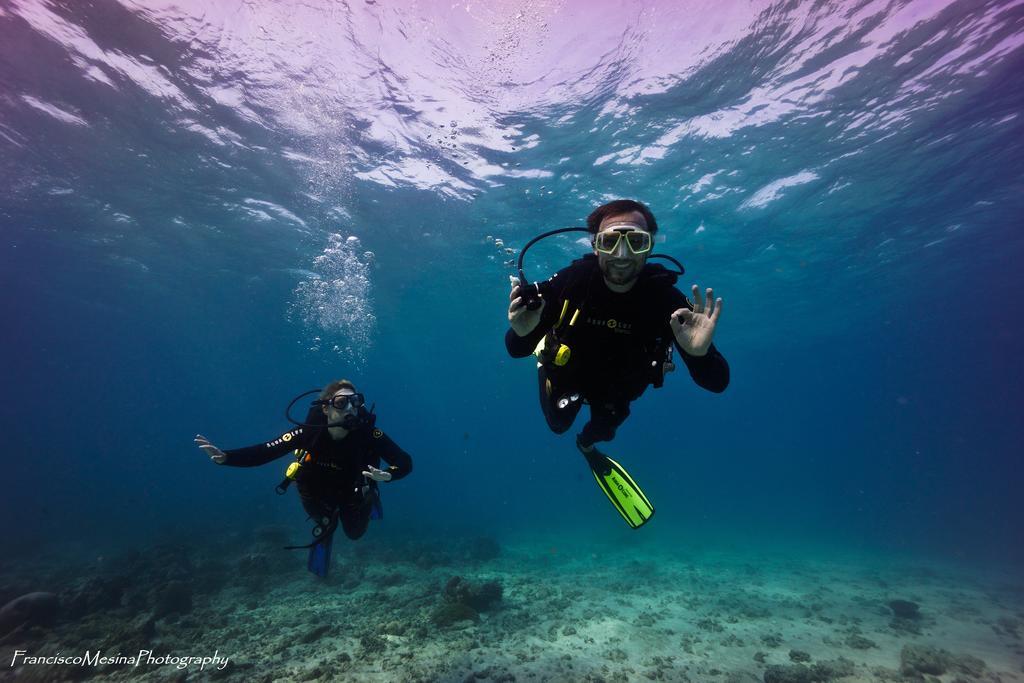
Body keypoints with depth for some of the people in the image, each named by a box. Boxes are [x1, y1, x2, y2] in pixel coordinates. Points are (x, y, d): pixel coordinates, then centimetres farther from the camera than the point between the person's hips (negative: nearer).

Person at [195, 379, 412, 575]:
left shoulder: (367, 432, -38)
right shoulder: (309, 431, -36)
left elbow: (405, 462, -37)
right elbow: (264, 452, -32)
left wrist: (387, 475, -57)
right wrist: (224, 457, -46)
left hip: (353, 492, 0)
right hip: (319, 492, 0)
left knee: (355, 533, 21)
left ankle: (368, 496, 47)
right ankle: (327, 525, 55)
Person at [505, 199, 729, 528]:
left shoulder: (665, 296, -34)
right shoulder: (570, 281, -35)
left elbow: (716, 382, -31)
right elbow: (516, 350, -28)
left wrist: (701, 354, -54)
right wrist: (521, 332, -51)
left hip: (619, 385, 2)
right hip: (568, 370, -1)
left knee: (602, 433, 28)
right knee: (558, 425, 25)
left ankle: (587, 445, 66)